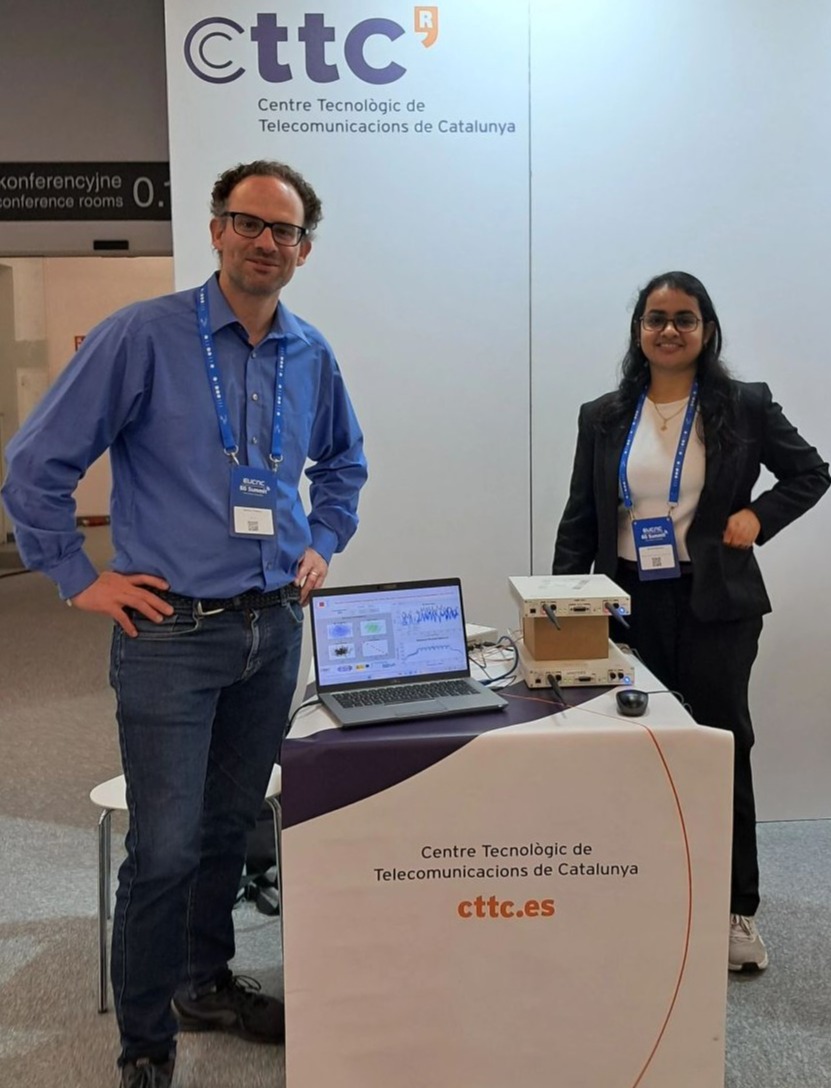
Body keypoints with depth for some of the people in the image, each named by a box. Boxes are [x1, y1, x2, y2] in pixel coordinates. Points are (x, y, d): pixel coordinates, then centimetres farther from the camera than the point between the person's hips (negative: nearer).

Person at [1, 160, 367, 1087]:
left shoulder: (311, 356, 7)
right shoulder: (144, 336, -10)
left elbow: (343, 464, 25)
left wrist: (322, 545, 12)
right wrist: (81, 580, -7)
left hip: (274, 628, 5)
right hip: (172, 633, -5)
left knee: (231, 826, 17)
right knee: (165, 848, -1)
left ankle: (207, 983, 38)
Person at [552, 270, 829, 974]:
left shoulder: (745, 407, 2)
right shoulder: (603, 418, 9)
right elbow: (579, 520, 8)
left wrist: (759, 515, -6)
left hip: (715, 606, -2)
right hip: (631, 605, 2)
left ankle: (738, 912, 14)